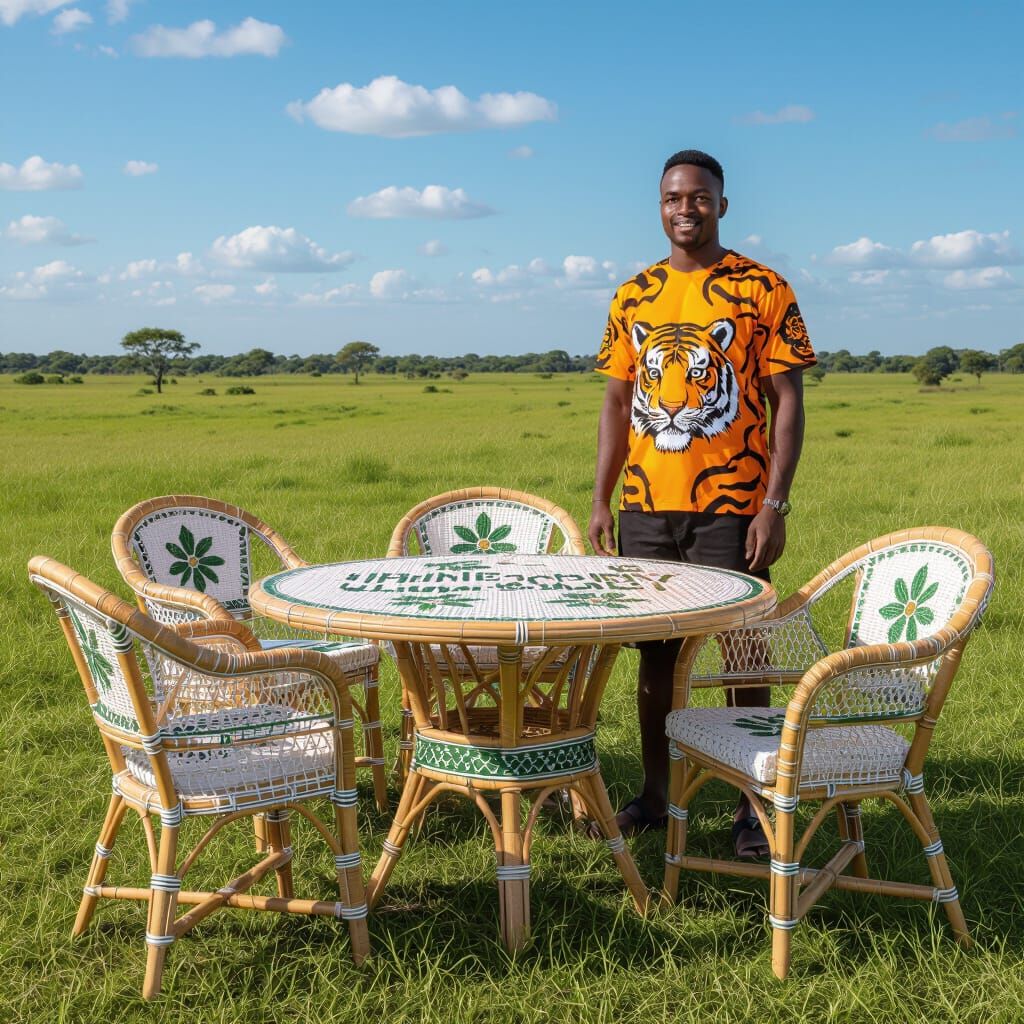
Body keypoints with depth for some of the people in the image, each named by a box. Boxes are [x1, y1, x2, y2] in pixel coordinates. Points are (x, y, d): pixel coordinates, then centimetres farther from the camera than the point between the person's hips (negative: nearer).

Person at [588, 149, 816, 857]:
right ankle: (654, 794, 22)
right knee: (656, 651, 10)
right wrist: (601, 500, 7)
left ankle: (754, 804, 13)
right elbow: (618, 404, 13)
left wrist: (775, 504, -12)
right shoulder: (633, 299, 11)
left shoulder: (763, 290, -1)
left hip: (731, 506, -4)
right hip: (647, 507, 4)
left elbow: (788, 404, -4)